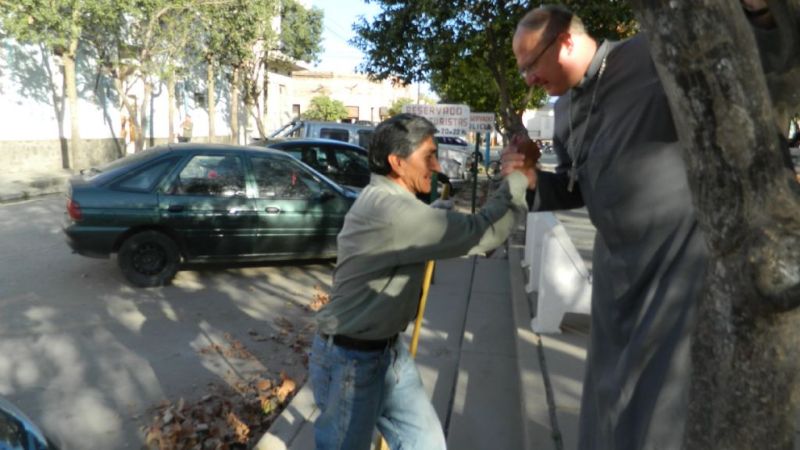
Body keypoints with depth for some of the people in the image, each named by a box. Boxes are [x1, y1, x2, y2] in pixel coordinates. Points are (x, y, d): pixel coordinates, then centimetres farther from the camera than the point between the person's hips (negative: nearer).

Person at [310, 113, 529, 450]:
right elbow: (479, 234, -27)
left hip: (388, 349, 10)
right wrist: (517, 179, -17)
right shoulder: (389, 210, -28)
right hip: (349, 358, -9)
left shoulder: (386, 200, 7)